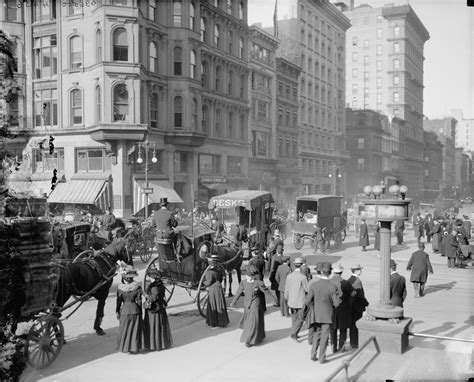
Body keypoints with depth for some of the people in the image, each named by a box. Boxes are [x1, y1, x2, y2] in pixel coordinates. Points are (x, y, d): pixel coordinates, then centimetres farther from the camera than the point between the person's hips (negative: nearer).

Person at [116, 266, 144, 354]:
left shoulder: (120, 288, -9)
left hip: (124, 310, 0)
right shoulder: (137, 287, -11)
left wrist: (117, 312, 9)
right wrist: (140, 311, 4)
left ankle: (124, 347, 20)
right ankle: (134, 348, 13)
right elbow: (139, 301, -6)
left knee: (124, 330, 14)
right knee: (135, 330, 10)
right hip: (135, 310, 0)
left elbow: (119, 301, -2)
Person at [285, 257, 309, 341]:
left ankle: (294, 334, 28)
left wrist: (287, 299, 19)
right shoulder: (303, 277, -18)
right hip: (301, 303, -6)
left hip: (291, 302, 6)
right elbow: (308, 289, -12)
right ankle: (293, 333, -5)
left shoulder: (289, 276, -1)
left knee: (294, 320, 19)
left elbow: (286, 290, 6)